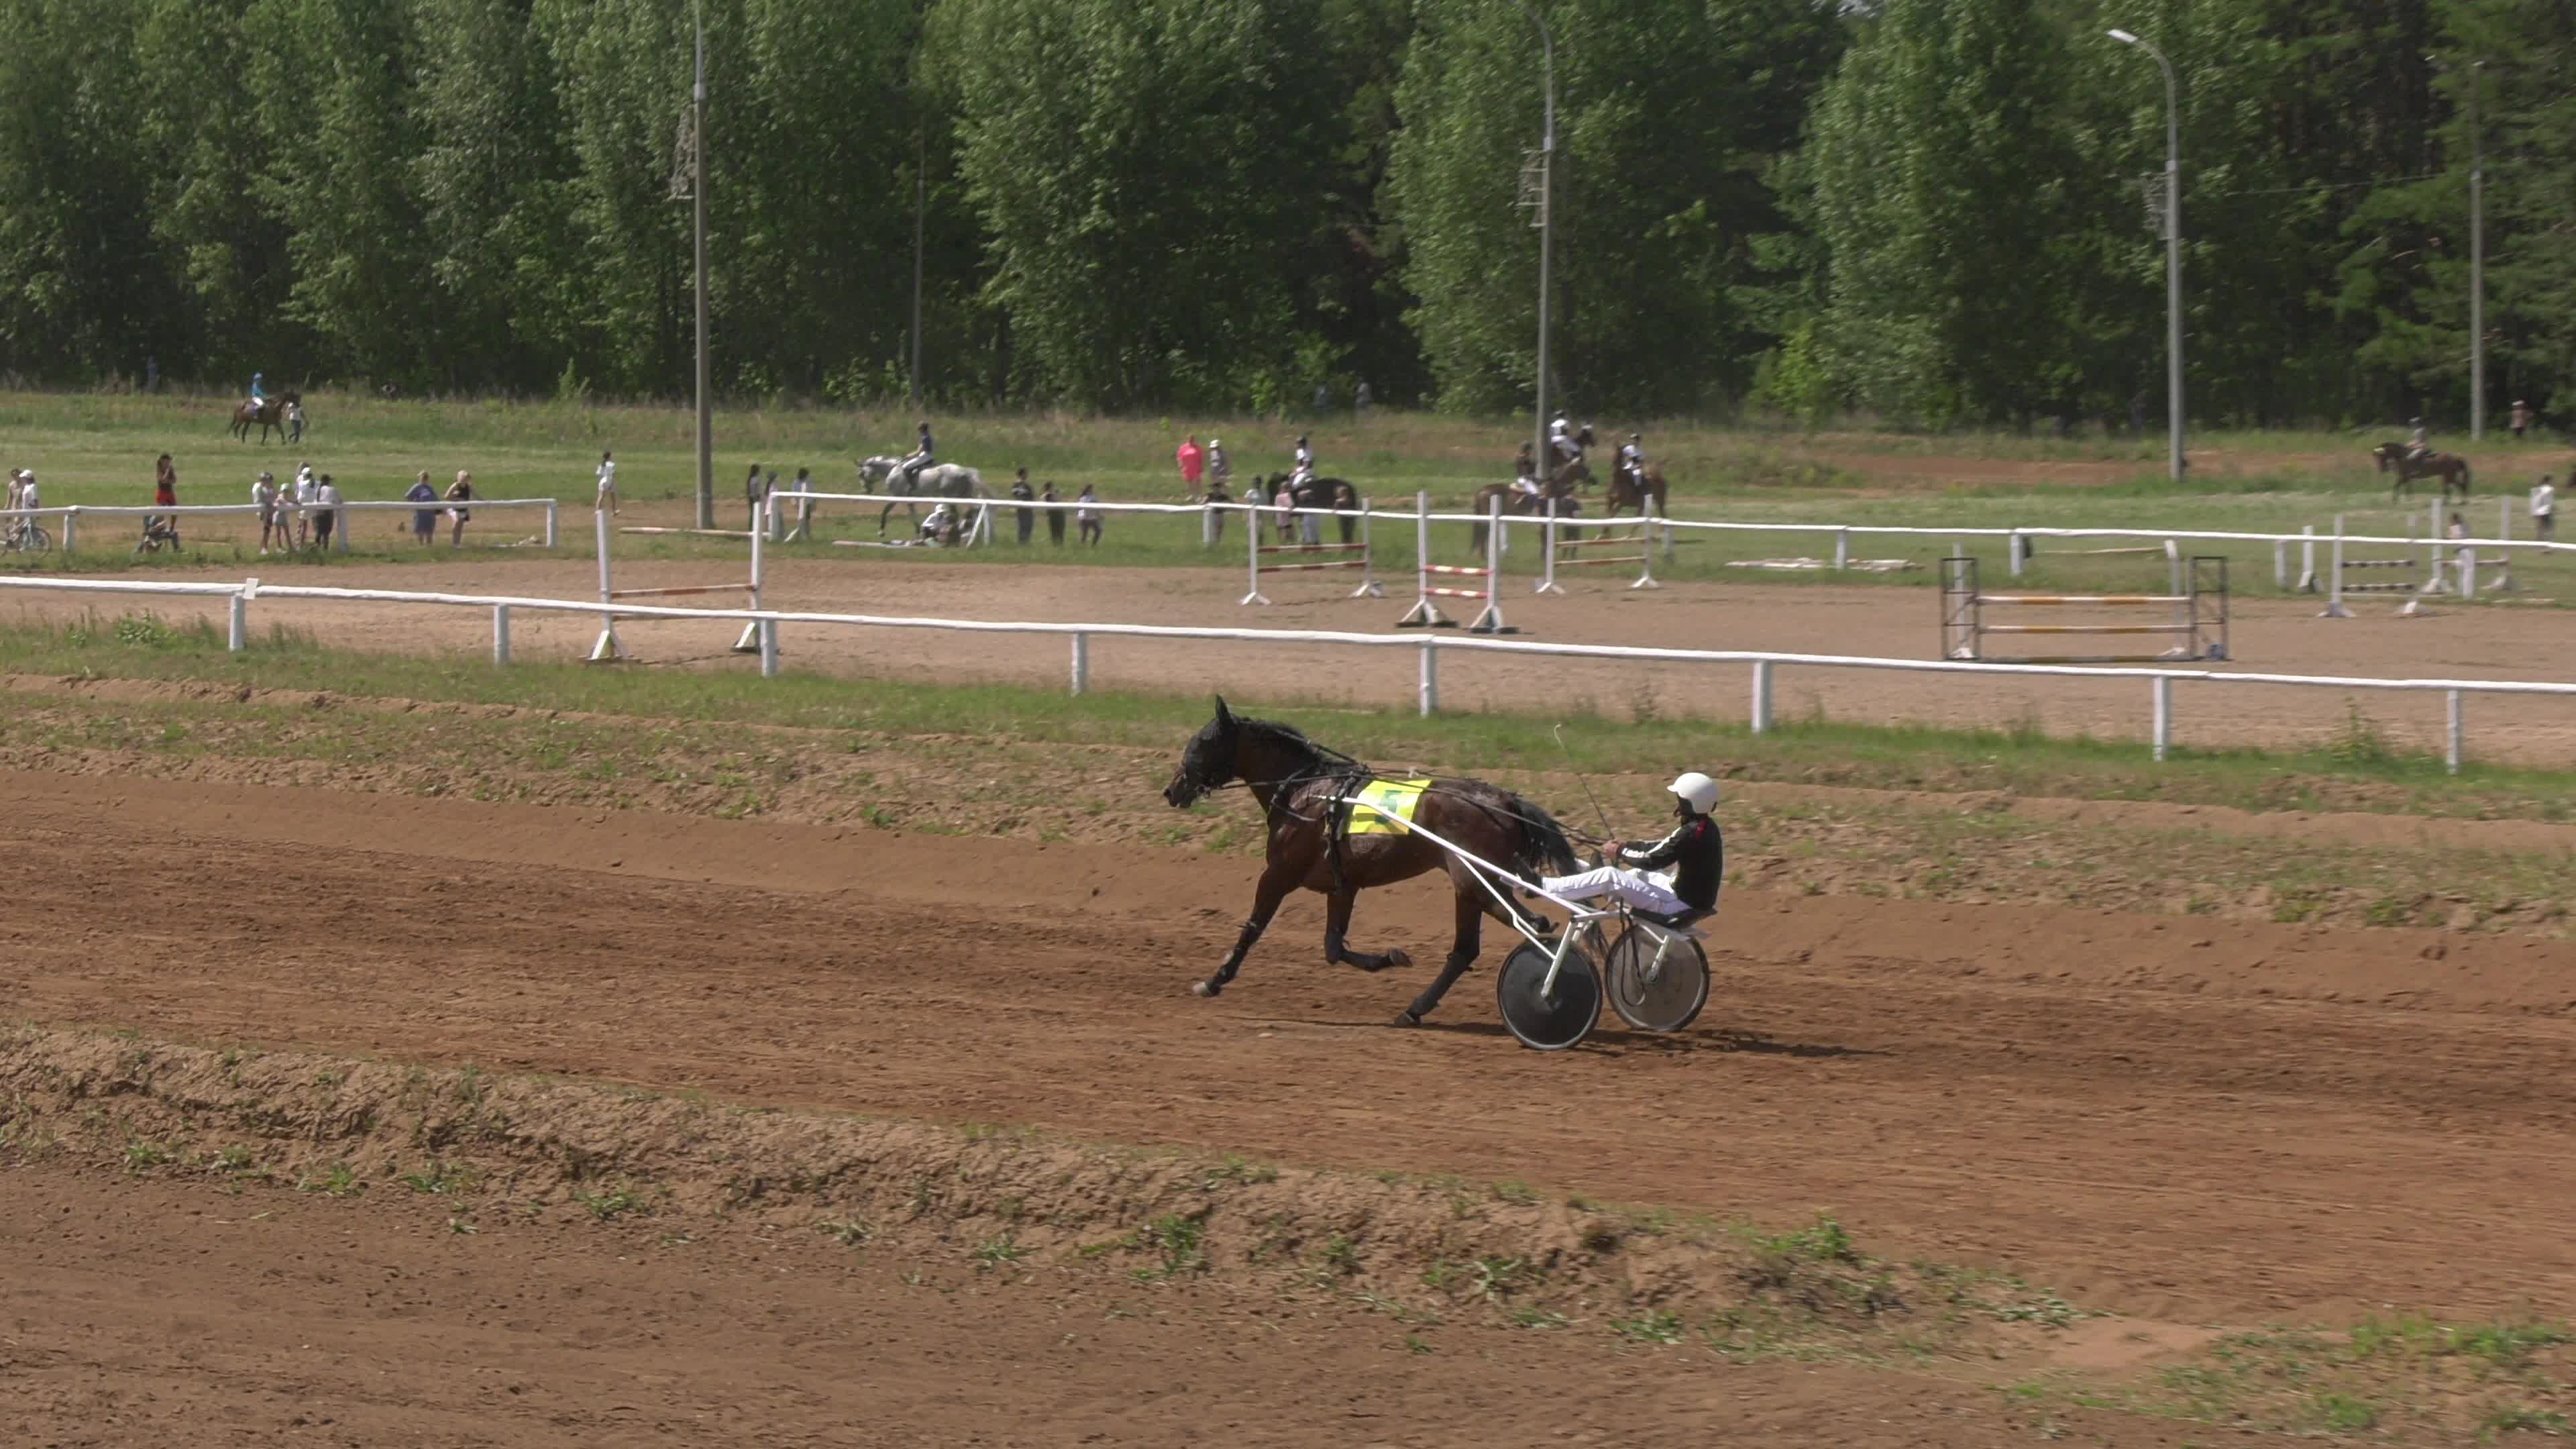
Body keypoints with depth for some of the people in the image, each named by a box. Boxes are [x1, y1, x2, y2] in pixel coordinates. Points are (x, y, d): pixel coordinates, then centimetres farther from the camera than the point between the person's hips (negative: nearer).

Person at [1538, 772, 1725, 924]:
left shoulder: (1692, 833, -23)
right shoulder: (1706, 827, 7)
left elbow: (1653, 861, -22)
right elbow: (1664, 848, 16)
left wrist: (1620, 853, -7)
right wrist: (1625, 847, 12)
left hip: (1681, 904, -9)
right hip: (1697, 899, 9)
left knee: (1610, 876, -9)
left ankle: (1542, 886, -4)